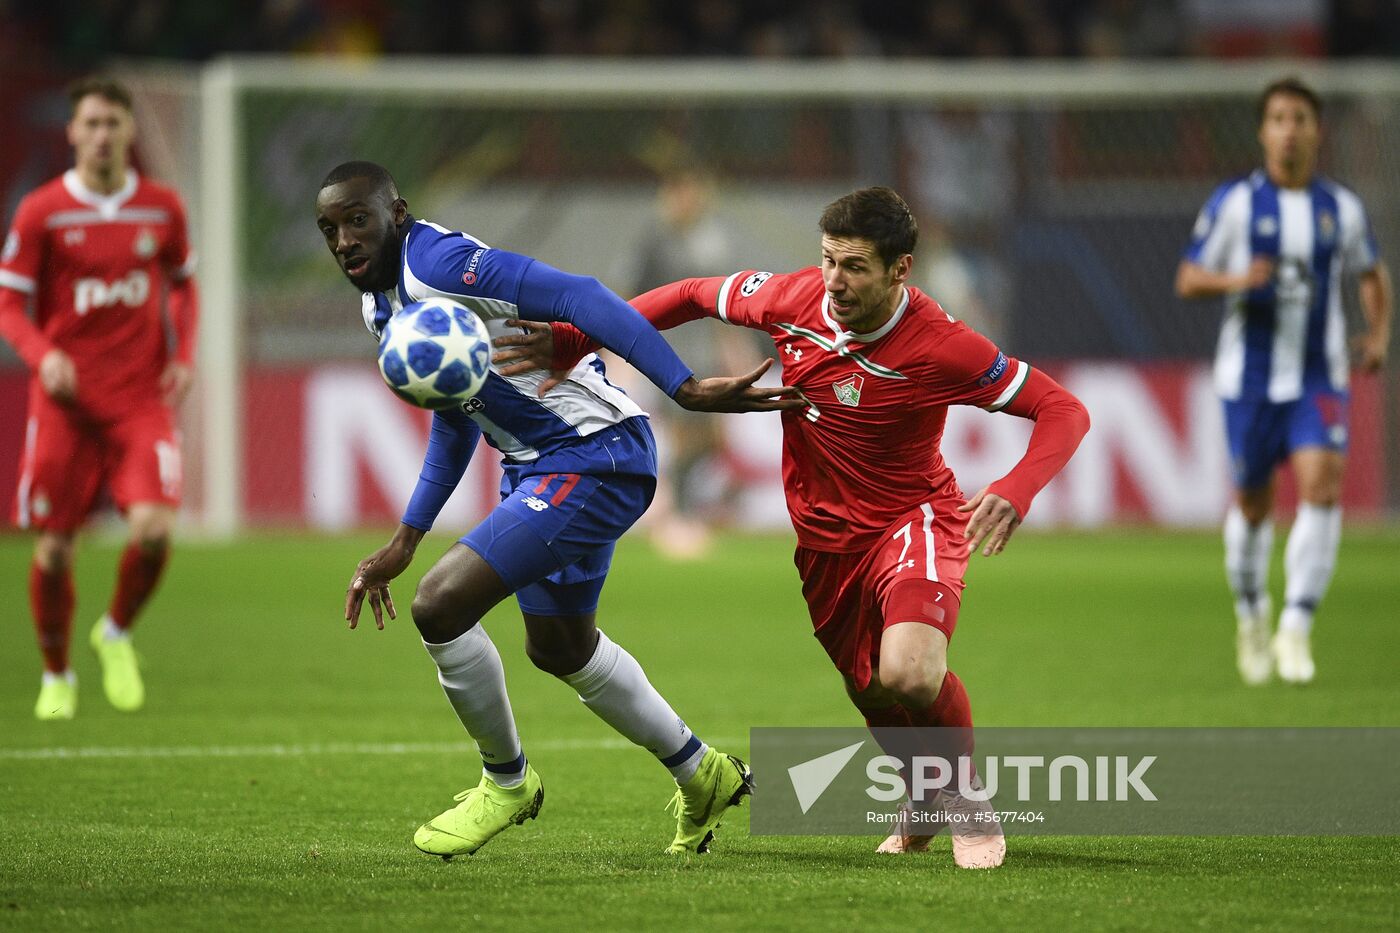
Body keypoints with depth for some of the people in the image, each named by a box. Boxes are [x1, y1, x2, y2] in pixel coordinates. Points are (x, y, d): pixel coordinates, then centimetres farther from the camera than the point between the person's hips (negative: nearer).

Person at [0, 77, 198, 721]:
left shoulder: (162, 209, 4)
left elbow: (183, 283, 20)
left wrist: (184, 356, 4)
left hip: (142, 398, 1)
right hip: (65, 399, -1)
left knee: (152, 529, -18)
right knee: (54, 547, 0)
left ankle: (117, 633, 12)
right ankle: (56, 675, 23)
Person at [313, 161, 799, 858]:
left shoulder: (437, 262, -21)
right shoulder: (380, 306, 9)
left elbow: (576, 298, -28)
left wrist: (686, 389, -35)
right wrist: (403, 544, 20)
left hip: (594, 456, -11)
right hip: (535, 465, 11)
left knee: (440, 606, -18)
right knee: (559, 648, 26)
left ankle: (506, 781, 6)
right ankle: (701, 774, 46)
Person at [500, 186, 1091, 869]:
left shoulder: (939, 347, -24)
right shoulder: (794, 299, -12)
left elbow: (1063, 410, -19)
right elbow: (694, 295, 7)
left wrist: (1015, 493, -37)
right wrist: (572, 341, 2)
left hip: (912, 520, -5)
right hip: (826, 537, 5)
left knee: (909, 674, -29)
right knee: (873, 693, 12)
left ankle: (968, 800, 1)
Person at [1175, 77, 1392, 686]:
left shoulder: (1342, 208, 4)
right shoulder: (1235, 202, -3)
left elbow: (1372, 273, 21)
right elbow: (1187, 280, -1)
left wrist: (1378, 335, 5)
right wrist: (1235, 280, -22)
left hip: (1319, 373, 1)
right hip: (1250, 374, -1)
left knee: (1322, 484, -19)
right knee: (1252, 500, 7)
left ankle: (1296, 629, -15)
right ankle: (1251, 613, 33)